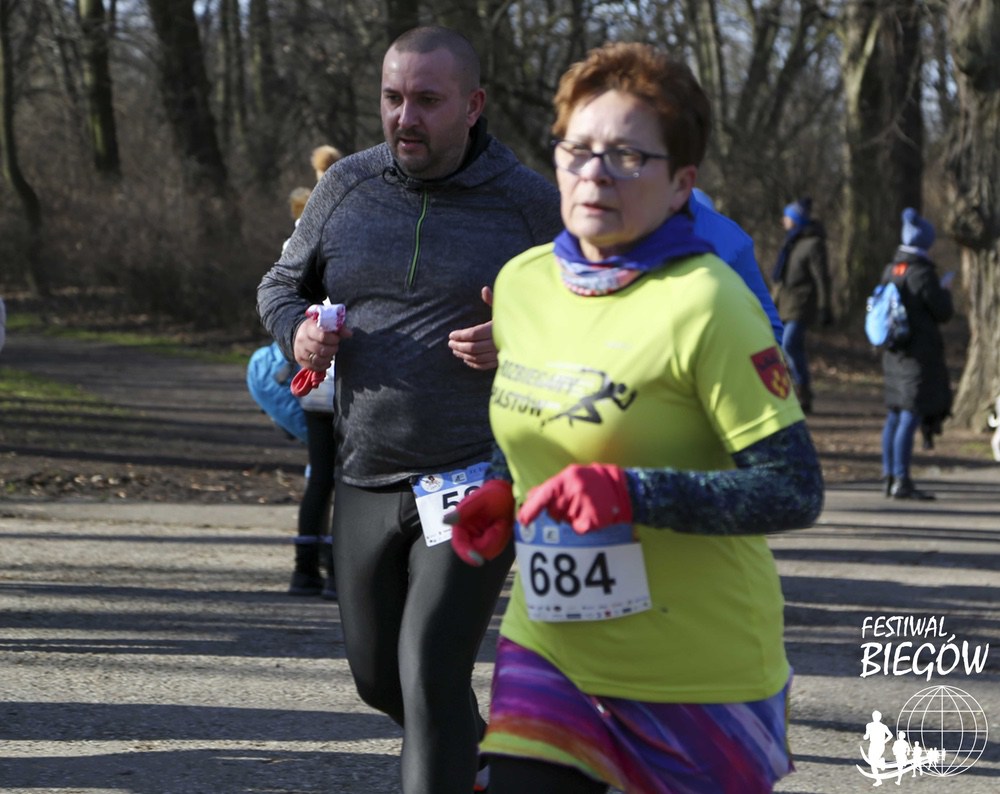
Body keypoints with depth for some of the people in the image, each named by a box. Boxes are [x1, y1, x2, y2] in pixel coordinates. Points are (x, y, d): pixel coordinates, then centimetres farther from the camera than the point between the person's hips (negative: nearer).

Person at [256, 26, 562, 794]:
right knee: (379, 677, 17)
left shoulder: (533, 205, -6)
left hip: (478, 476, -5)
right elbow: (282, 286, 16)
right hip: (367, 477, 5)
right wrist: (298, 331, -7)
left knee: (431, 673, -16)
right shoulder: (349, 186, 3)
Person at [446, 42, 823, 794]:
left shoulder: (705, 303, -17)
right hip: (548, 646, 5)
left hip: (696, 669, -5)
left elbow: (795, 491, -20)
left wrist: (632, 493, -28)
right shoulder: (520, 283, 5)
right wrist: (502, 494, 3)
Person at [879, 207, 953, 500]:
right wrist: (945, 291, 8)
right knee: (911, 417, -7)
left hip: (894, 353, 8)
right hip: (920, 353, -8)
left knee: (895, 416, 14)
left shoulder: (891, 270, 7)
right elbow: (943, 312, -12)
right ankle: (901, 482, -9)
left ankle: (890, 477, 19)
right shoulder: (922, 273, -16)